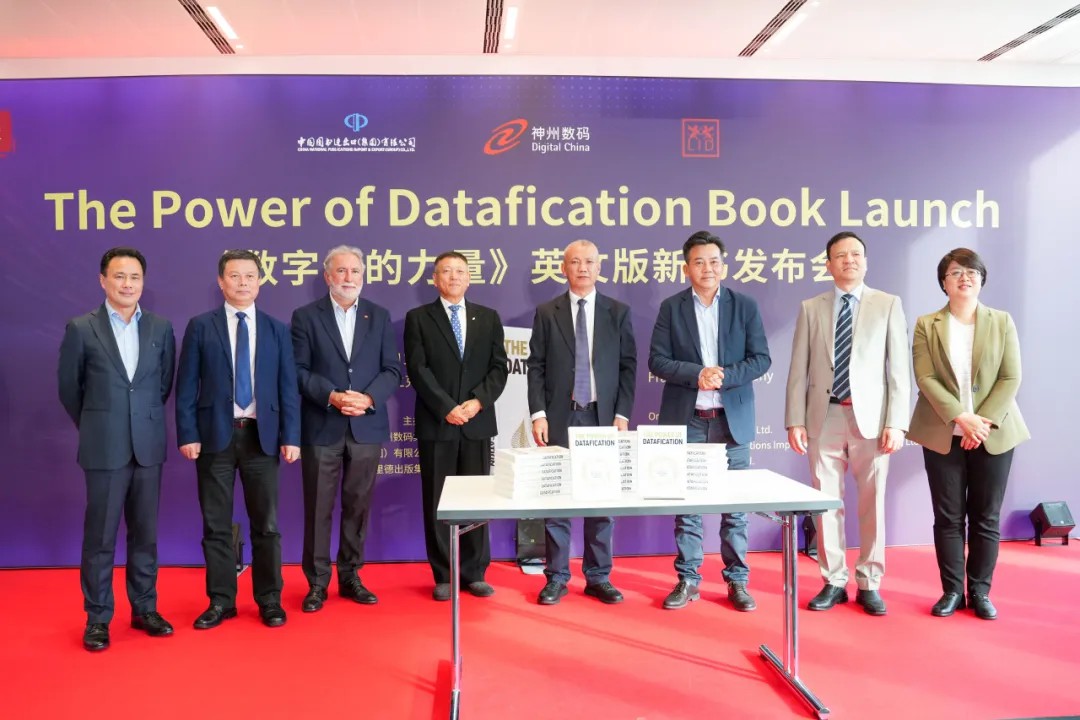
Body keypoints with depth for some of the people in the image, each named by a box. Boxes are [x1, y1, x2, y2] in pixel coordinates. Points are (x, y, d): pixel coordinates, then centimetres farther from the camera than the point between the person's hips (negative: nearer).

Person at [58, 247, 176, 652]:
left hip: (149, 446, 2)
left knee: (145, 533, 11)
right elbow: (68, 387, 5)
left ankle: (144, 609, 23)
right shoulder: (81, 328, -4)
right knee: (100, 536, 6)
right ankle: (97, 618, 18)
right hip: (104, 448, -2)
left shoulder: (161, 327, 2)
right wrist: (94, 426, 11)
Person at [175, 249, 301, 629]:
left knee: (266, 523, 8)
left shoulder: (277, 329, 6)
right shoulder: (200, 326, 3)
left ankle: (269, 599, 20)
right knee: (216, 524, 7)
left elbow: (288, 386, 3)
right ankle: (221, 600, 21)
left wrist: (290, 435, -4)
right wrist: (187, 434, -8)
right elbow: (186, 386, 0)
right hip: (215, 434, 0)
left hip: (262, 435, 1)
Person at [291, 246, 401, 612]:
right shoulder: (306, 316, 2)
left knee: (358, 506, 9)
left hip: (367, 427, 2)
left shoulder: (379, 316, 8)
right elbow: (298, 370, -4)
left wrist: (369, 398, -13)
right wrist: (331, 396, -17)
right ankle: (317, 582, 16)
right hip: (322, 428, -2)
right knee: (318, 508, 4)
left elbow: (392, 370, 4)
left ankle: (350, 576, 23)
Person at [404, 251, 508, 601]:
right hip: (436, 423, -2)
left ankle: (475, 573, 18)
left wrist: (478, 401, -10)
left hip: (478, 422, 2)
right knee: (437, 501, 4)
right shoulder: (418, 318, 4)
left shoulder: (488, 317, 11)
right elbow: (418, 370, -6)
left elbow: (498, 368, 5)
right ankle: (443, 576, 15)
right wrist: (446, 408, -15)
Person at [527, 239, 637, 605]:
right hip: (560, 417, 0)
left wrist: (622, 414, -4)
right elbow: (536, 367, 2)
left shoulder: (618, 312, 7)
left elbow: (628, 366, 5)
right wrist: (538, 414, -7)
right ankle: (556, 577, 14)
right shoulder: (546, 312, 6)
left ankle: (598, 577, 17)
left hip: (603, 417, 1)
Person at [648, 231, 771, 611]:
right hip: (686, 419, 0)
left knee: (735, 504, 6)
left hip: (733, 418, 0)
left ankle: (737, 580, 18)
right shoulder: (671, 307, 3)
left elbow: (761, 359, 0)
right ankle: (688, 580, 16)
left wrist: (724, 376, -15)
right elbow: (657, 360, -2)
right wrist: (696, 374, -17)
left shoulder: (745, 305, 5)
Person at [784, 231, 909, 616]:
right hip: (824, 417, 1)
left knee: (872, 503, 6)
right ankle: (834, 582, 19)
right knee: (827, 503, 6)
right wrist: (795, 421, -3)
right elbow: (798, 371, 4)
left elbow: (899, 369, 1)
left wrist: (896, 423, -7)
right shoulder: (811, 308, 8)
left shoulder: (888, 305, 5)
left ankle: (869, 584, 19)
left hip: (870, 417, -1)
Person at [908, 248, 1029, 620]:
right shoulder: (926, 325, 2)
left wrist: (985, 422, -13)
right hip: (942, 434, -1)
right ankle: (952, 590, 13)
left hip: (994, 433, 1)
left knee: (986, 517, 5)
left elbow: (1011, 378, -1)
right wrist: (962, 418, -16)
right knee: (948, 517, 3)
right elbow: (925, 379, -6)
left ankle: (980, 591, 17)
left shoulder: (1002, 322, 6)